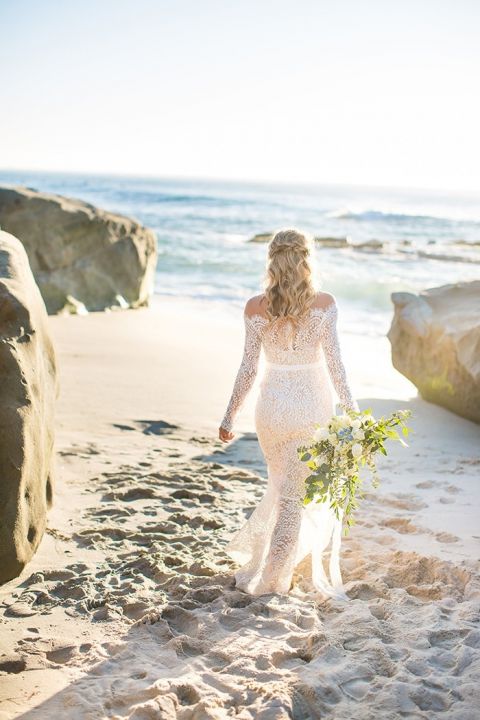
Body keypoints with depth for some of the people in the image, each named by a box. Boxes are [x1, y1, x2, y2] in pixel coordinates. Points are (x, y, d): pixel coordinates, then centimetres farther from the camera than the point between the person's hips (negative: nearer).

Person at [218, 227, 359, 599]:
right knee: (298, 492, 10)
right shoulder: (325, 303, -10)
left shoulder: (255, 307, -7)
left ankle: (263, 559, 32)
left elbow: (249, 369, -5)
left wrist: (229, 416, 5)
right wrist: (352, 410, -1)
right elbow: (334, 362, -9)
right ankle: (271, 576, 14)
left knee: (283, 484, 24)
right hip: (314, 404, -2)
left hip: (273, 405, 2)